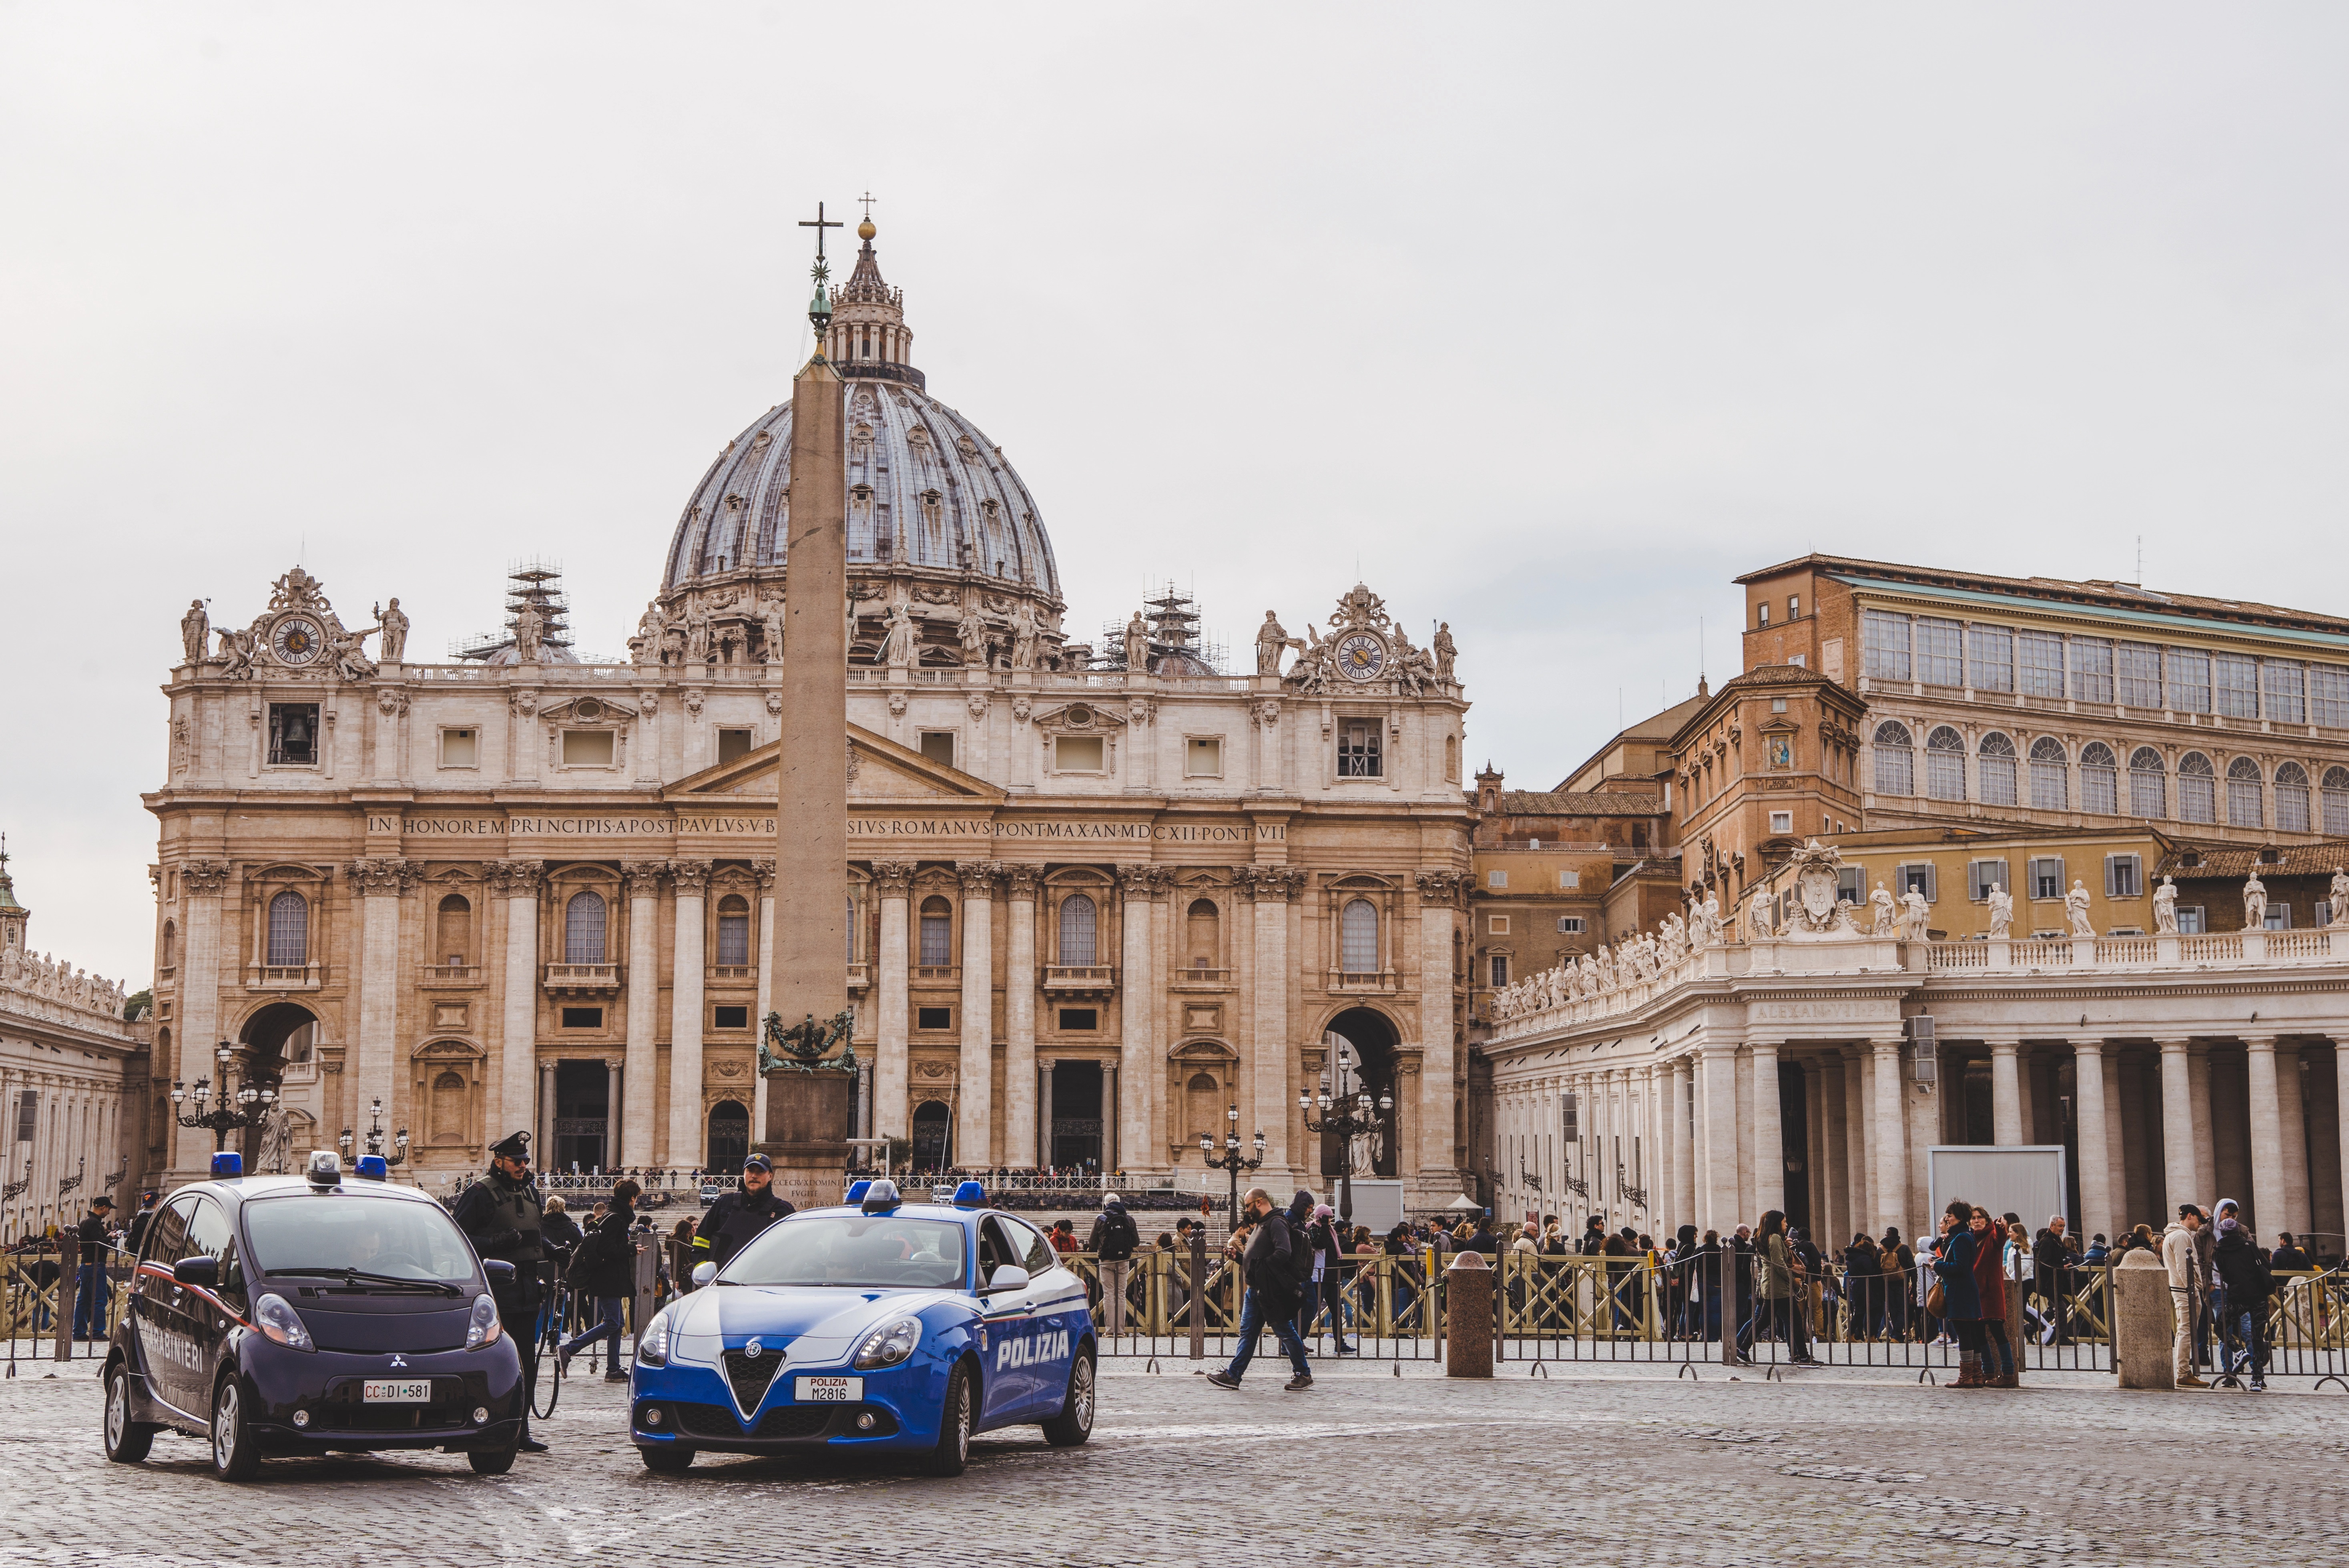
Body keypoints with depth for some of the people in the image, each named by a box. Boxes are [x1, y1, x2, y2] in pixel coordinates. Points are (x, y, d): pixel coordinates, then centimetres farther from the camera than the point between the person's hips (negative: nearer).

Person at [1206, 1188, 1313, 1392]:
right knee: (1247, 1333, 9)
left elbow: (1283, 1253, -27)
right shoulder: (1260, 1225, 19)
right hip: (1255, 1290, 10)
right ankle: (1233, 1375, 9)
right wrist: (1238, 1257, 9)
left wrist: (1260, 1266, -21)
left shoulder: (1276, 1223, -13)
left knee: (1286, 1332, -2)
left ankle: (1304, 1375, 7)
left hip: (1272, 1291, -10)